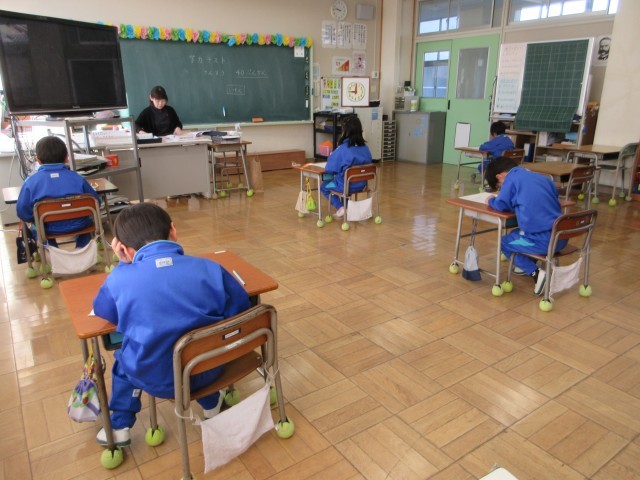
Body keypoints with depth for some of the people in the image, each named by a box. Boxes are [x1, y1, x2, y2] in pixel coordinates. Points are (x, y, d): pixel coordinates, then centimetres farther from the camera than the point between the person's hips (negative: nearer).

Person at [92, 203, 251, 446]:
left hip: (156, 379, -1)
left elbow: (103, 310, 8)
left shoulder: (119, 279, -14)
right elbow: (241, 314, -2)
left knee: (124, 357, 33)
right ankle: (211, 404, 51)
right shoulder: (210, 268, -13)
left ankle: (120, 428, 39)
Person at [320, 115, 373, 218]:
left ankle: (340, 207, 6)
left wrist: (331, 156, 6)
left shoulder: (342, 149, -21)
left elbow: (329, 169, -15)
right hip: (361, 185, 6)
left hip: (346, 186, -6)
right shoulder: (365, 148, -5)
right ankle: (346, 207, 34)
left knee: (323, 186, 23)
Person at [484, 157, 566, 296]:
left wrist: (491, 200, 18)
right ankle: (528, 265, 38)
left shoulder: (511, 178, -1)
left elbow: (501, 205, -4)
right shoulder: (543, 177, 19)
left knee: (505, 242, 18)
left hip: (543, 240, -8)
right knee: (516, 233, 31)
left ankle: (535, 273, 3)